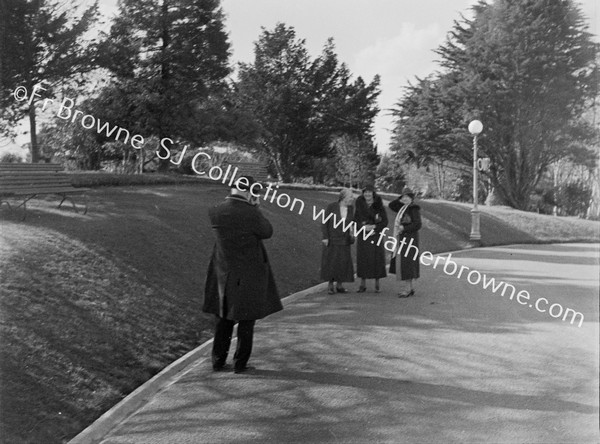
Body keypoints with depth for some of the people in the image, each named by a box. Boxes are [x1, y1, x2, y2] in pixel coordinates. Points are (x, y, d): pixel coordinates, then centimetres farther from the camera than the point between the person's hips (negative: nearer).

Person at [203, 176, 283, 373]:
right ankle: (240, 363, 15)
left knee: (224, 318, 18)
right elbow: (267, 232, -5)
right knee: (246, 320, 10)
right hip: (249, 274, -5)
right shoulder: (251, 214, -22)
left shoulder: (215, 212, -8)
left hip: (224, 273, 5)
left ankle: (218, 361, 24)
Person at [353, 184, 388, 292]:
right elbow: (356, 221, 4)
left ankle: (377, 284, 9)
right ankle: (363, 284, 9)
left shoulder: (379, 206, -1)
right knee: (363, 258, 0)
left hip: (376, 235, -2)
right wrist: (364, 227, -13)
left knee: (377, 259, -1)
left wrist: (374, 228, -15)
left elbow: (385, 222, -2)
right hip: (363, 236, 2)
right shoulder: (360, 206, 5)